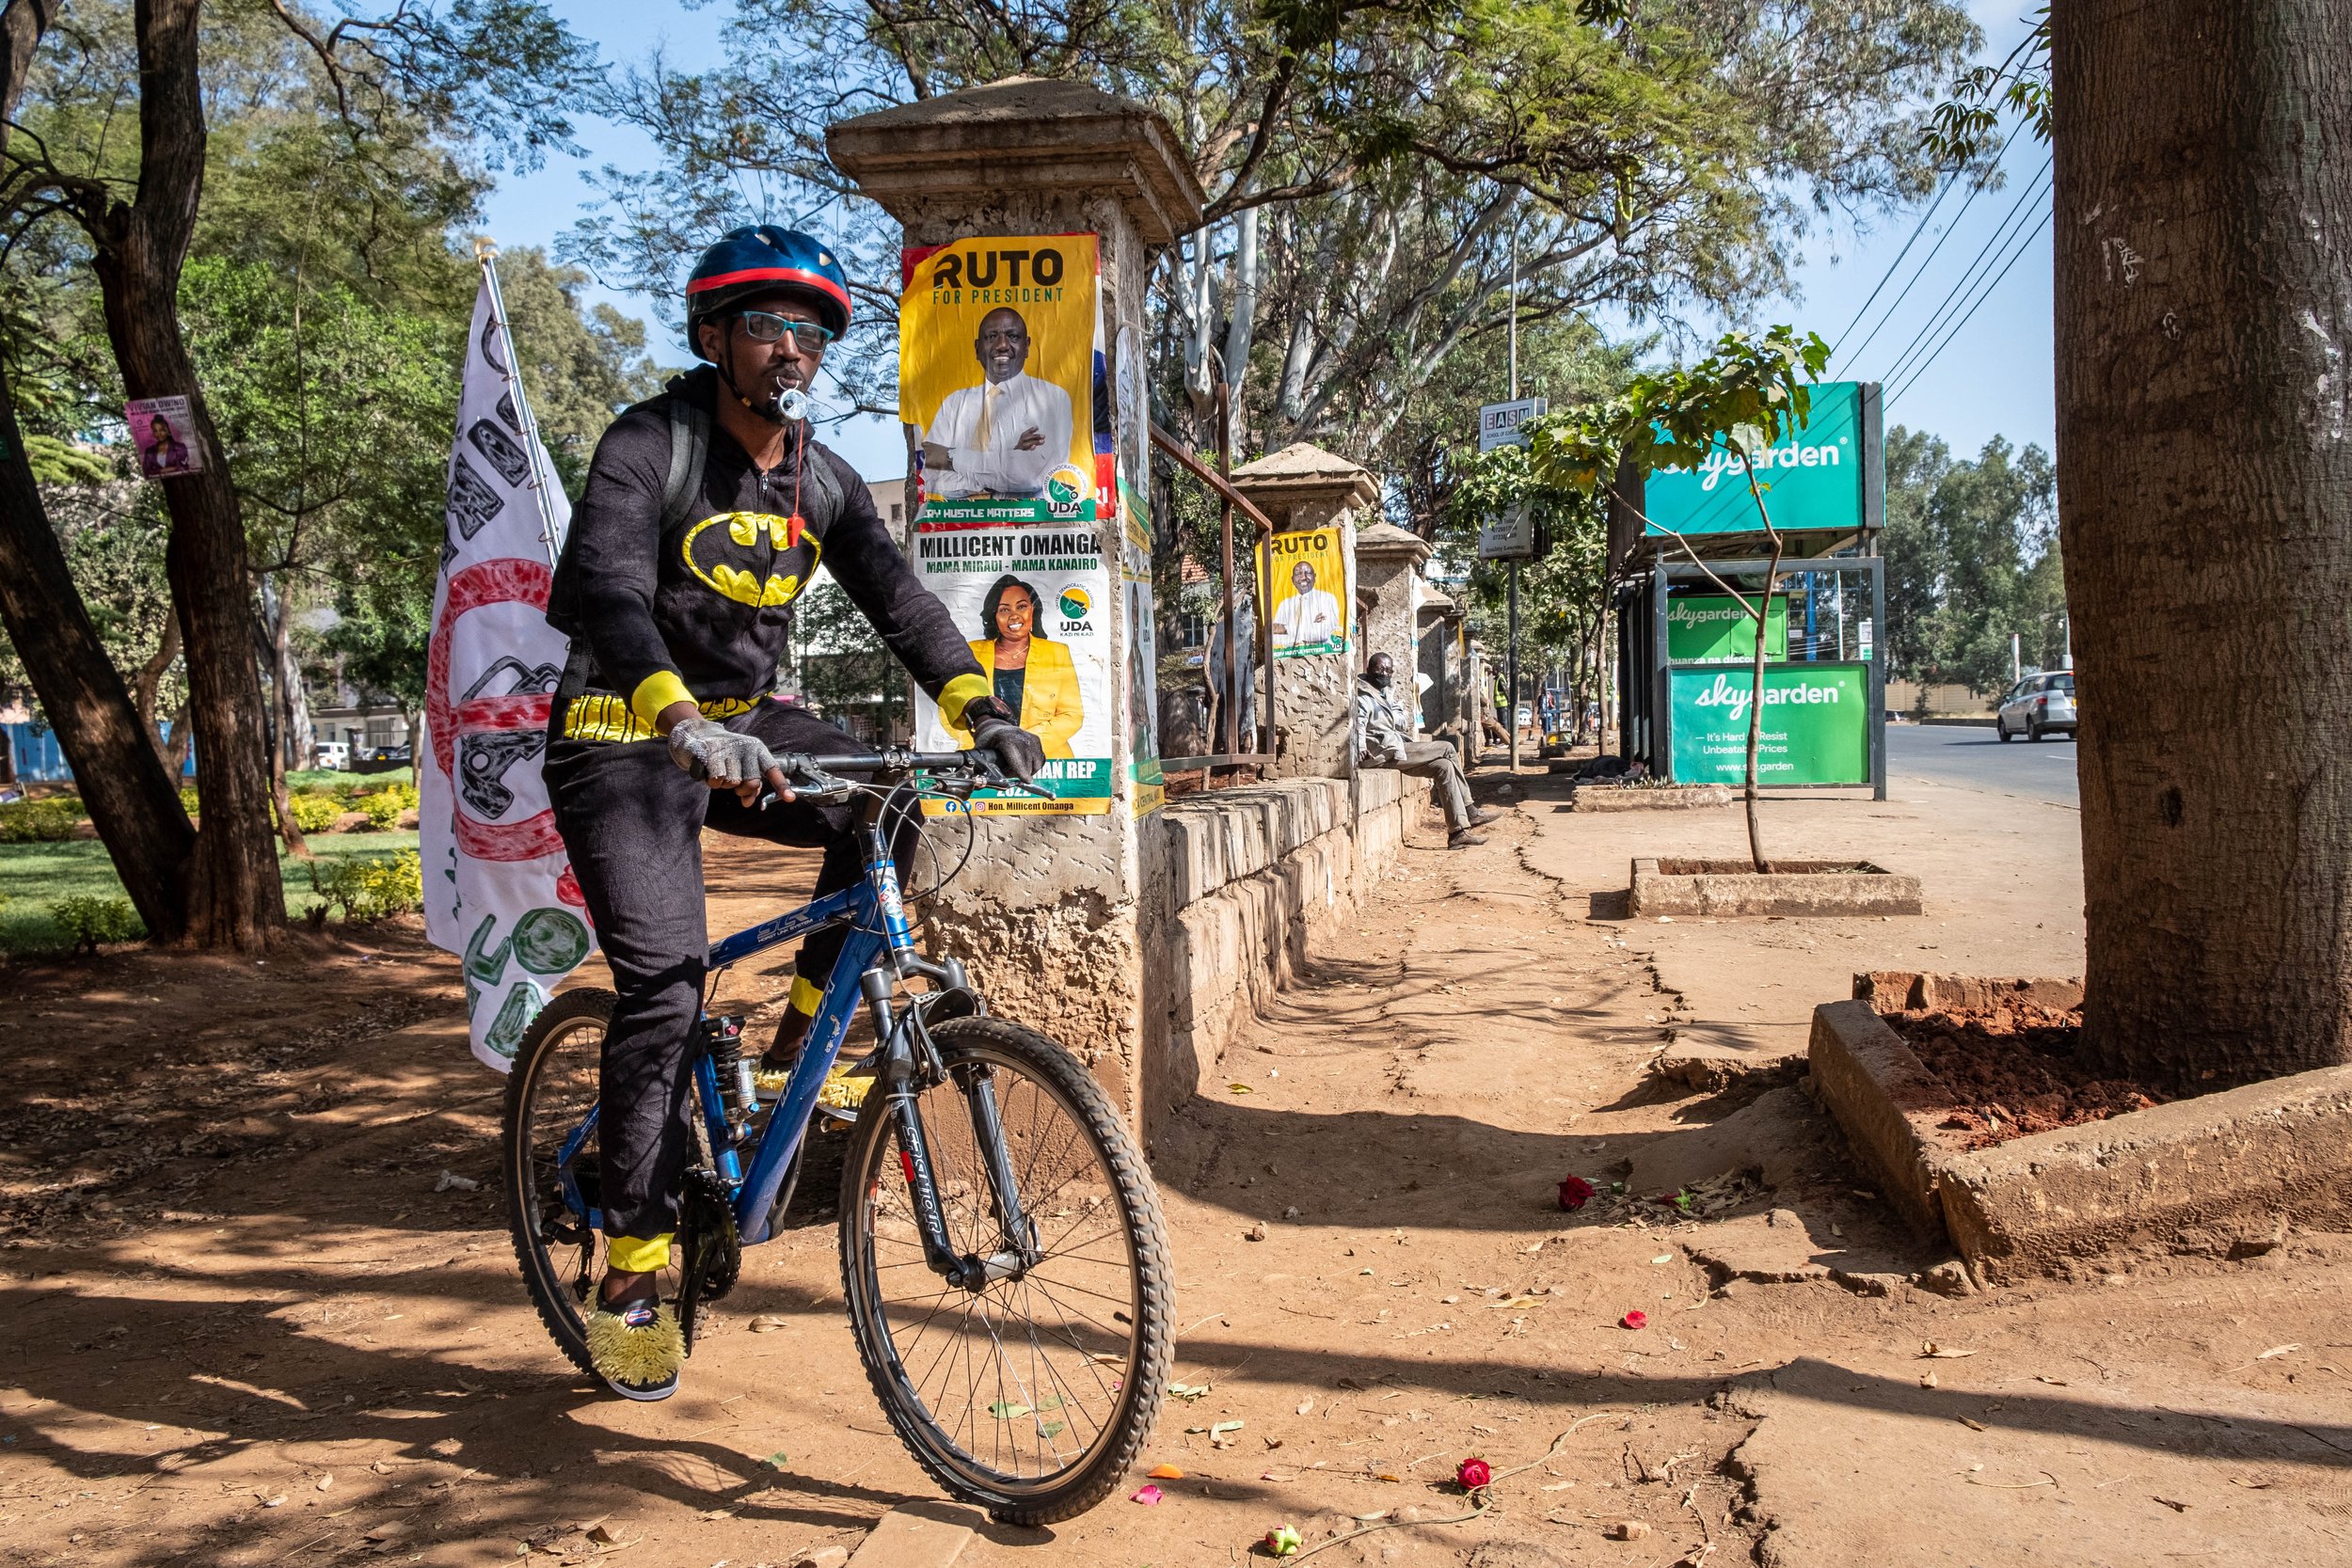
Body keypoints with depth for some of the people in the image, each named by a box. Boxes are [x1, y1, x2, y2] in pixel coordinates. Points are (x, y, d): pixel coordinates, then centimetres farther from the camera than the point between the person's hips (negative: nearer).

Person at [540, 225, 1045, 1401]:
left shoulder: (819, 479, 5)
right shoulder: (648, 446, -14)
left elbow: (897, 597, -1)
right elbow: (605, 592, -29)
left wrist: (977, 705, -17)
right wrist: (682, 721, -46)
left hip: (743, 726, 6)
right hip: (624, 740, -6)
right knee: (666, 981, -16)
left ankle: (809, 1033, 0)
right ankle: (631, 1273, -4)